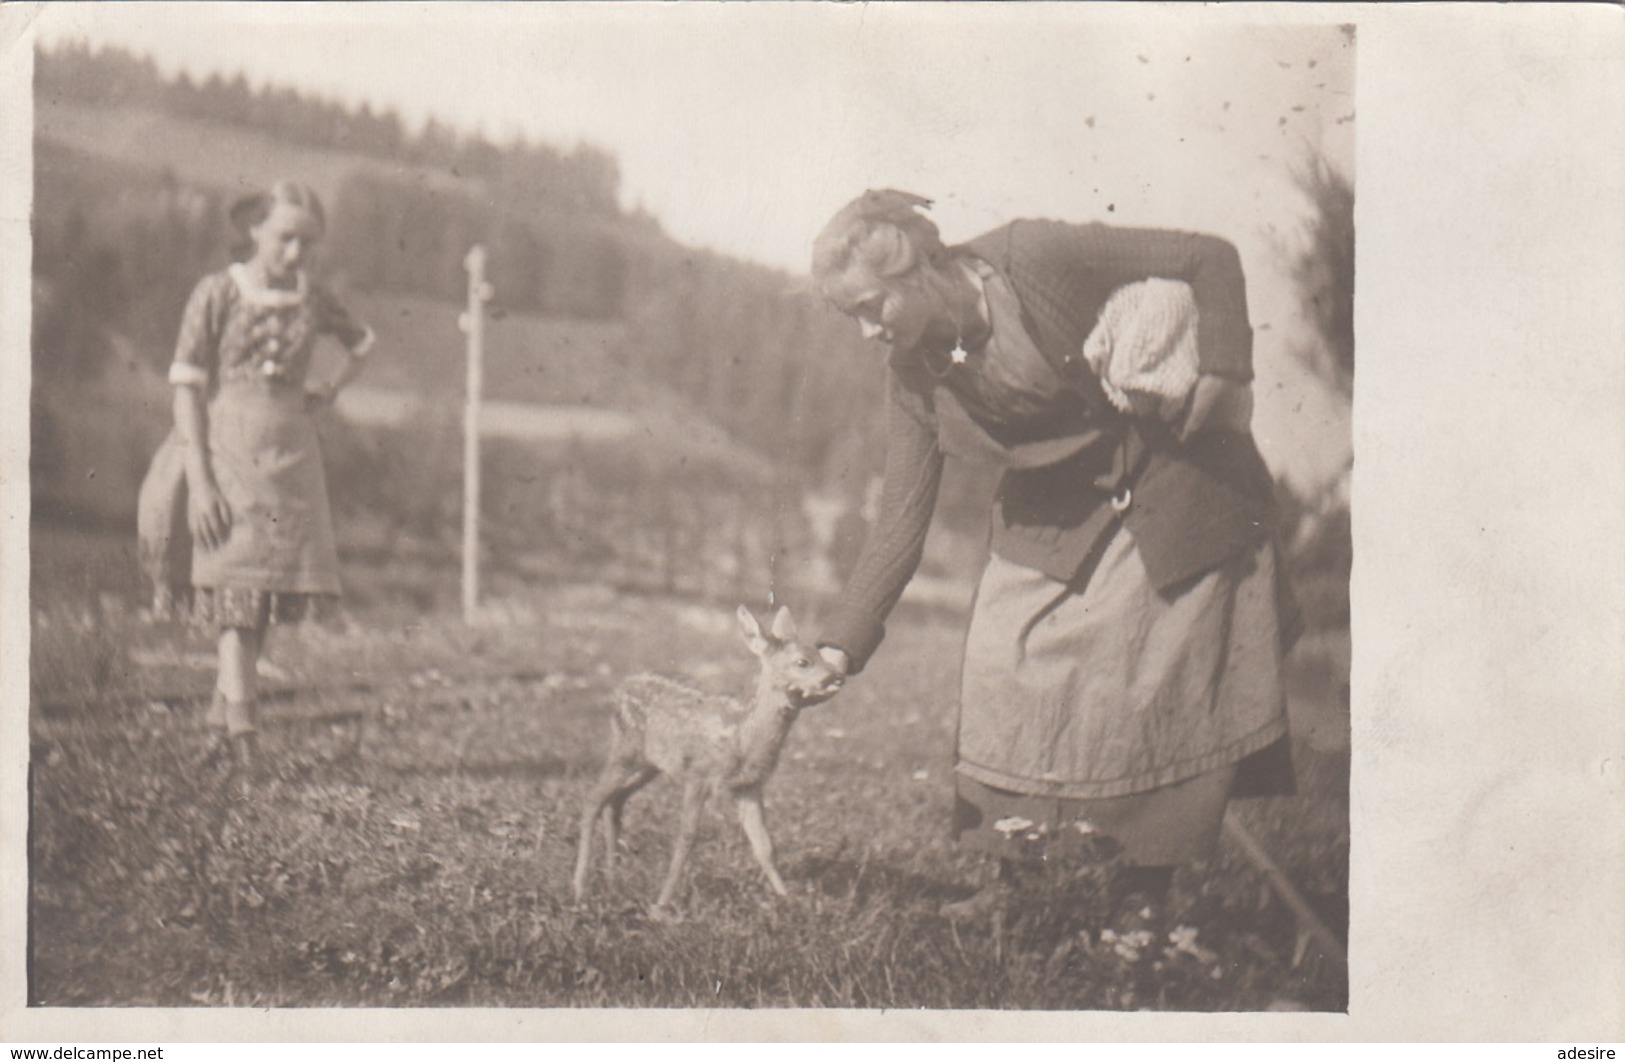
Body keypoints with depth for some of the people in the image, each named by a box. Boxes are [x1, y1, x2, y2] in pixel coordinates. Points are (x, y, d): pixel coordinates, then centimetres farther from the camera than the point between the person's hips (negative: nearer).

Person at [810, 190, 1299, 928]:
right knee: (1002, 673, -10)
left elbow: (1211, 258, -15)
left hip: (1174, 489, -4)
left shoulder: (1033, 258, -22)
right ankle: (1014, 880, 3)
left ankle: (1143, 893, 6)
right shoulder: (913, 377, -6)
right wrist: (840, 646, -13)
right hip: (1049, 520, 4)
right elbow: (900, 525, -5)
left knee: (1155, 686, -5)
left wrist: (1221, 375, -22)